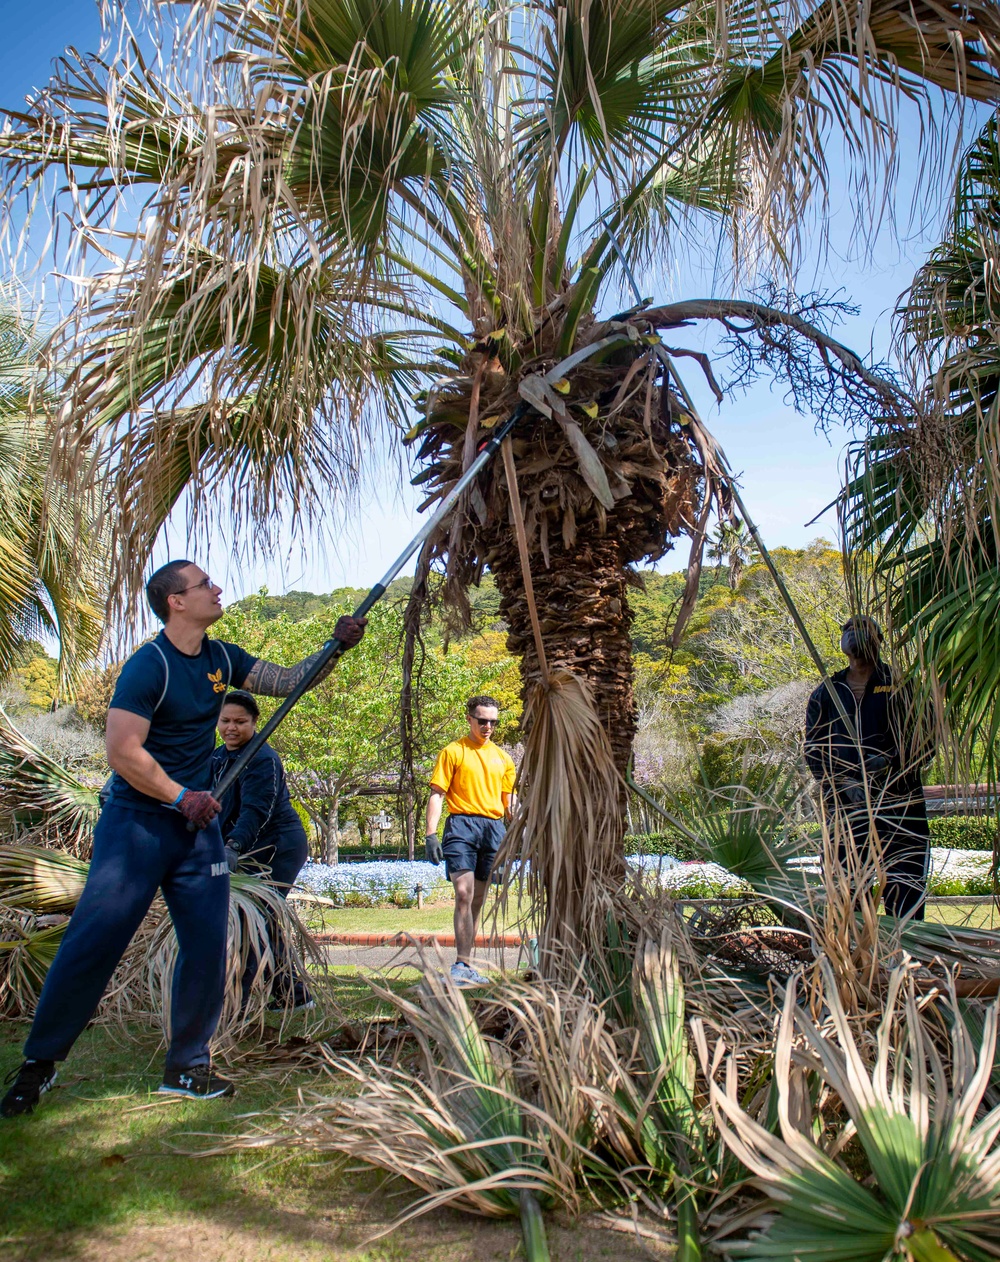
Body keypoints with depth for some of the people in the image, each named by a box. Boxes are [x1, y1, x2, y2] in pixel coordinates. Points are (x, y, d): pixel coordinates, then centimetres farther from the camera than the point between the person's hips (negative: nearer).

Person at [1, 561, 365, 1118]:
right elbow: (123, 753, -19)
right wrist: (182, 797, -14)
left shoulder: (222, 658, 6)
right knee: (93, 942, -2)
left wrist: (334, 646, -2)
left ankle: (188, 1067, 19)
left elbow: (286, 680, 11)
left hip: (198, 823, 6)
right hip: (137, 822, -6)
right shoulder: (149, 666, -15)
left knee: (208, 947, 5)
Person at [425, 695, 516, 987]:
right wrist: (430, 834, -10)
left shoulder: (502, 758, 17)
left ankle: (466, 965, 15)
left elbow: (508, 802, 21)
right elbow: (437, 795, 0)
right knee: (464, 893, -17)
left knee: (478, 899, 8)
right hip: (462, 824, -4)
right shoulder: (453, 752, 4)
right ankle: (461, 965, -13)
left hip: (494, 828, 5)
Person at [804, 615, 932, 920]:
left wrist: (890, 761, -13)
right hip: (845, 809, 1)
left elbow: (924, 744, 7)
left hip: (900, 804, -1)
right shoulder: (825, 694, 15)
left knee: (905, 896, -3)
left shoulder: (901, 686, 11)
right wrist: (845, 783, -8)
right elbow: (814, 751, 9)